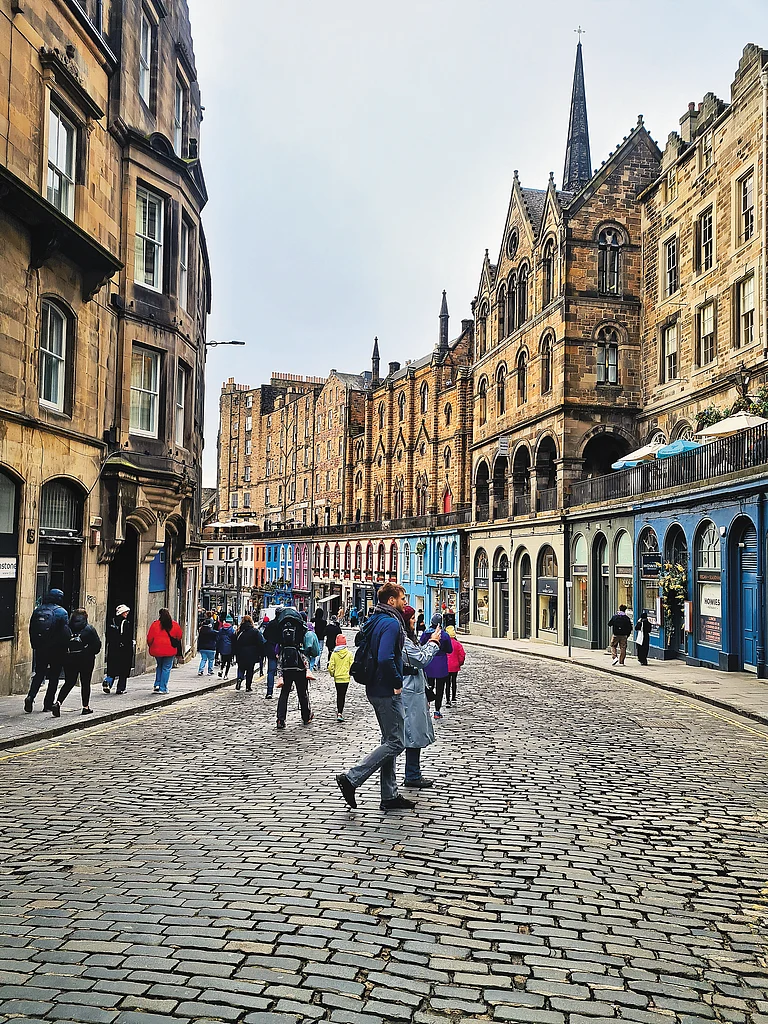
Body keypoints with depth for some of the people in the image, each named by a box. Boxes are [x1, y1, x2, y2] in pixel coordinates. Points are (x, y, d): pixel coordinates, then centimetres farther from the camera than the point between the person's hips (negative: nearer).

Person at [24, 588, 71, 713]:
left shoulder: (37, 610, 7)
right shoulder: (61, 612, -9)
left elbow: (31, 630, 10)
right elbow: (66, 632, -14)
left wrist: (35, 646, 16)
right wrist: (65, 648, -4)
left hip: (40, 649, 4)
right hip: (56, 650, -4)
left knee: (39, 673, 13)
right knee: (54, 676, 6)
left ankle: (30, 696, -8)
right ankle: (48, 704, 8)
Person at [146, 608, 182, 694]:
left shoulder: (155, 624, -6)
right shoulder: (175, 625, -2)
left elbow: (150, 638, -3)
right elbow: (179, 637, 8)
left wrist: (150, 646, 16)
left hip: (157, 649, 1)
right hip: (170, 650, -1)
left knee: (159, 666, 23)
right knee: (166, 668, 7)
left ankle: (157, 684, 12)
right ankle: (163, 688, 5)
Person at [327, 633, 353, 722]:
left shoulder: (334, 654, -7)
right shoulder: (349, 653, -7)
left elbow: (330, 667, -8)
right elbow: (352, 666, -6)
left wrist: (332, 674, 11)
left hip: (337, 678, 1)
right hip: (346, 678, -1)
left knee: (339, 695, 17)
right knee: (343, 696, 2)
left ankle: (339, 711, 23)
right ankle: (340, 713, -6)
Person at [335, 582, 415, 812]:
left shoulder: (374, 621, 13)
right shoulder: (391, 623, -17)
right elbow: (385, 658, -28)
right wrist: (397, 683, -16)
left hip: (375, 689, 10)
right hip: (387, 692, -10)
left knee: (389, 741, 15)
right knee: (395, 743, -4)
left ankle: (389, 796, 19)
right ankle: (351, 778, -6)